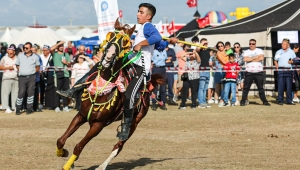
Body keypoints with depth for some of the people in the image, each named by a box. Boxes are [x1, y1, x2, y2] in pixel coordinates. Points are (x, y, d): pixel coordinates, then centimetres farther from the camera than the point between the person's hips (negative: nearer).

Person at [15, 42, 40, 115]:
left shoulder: (35, 57, 6)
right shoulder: (20, 56, 8)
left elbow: (37, 67, 13)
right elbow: (17, 65, 14)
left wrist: (33, 71, -1)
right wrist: (21, 70, 0)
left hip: (31, 77, 0)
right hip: (22, 77, 0)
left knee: (30, 92, 0)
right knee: (21, 92, -6)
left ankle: (29, 109, 7)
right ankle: (18, 109, 0)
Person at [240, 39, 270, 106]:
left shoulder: (259, 51, 10)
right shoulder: (246, 52, 12)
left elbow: (261, 58, -9)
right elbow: (245, 59, -8)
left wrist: (251, 59, -7)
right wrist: (256, 57, -8)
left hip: (259, 72, 0)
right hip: (249, 72, 0)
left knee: (261, 87, 2)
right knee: (246, 87, -2)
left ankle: (264, 101, 6)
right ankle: (243, 101, 1)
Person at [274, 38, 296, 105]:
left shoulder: (292, 52, 12)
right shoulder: (278, 52, 12)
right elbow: (275, 61, 16)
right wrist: (277, 66, 2)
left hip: (289, 70, 0)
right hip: (281, 70, 0)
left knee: (289, 86, -1)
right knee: (281, 86, -4)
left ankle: (289, 100, 4)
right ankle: (280, 100, -1)